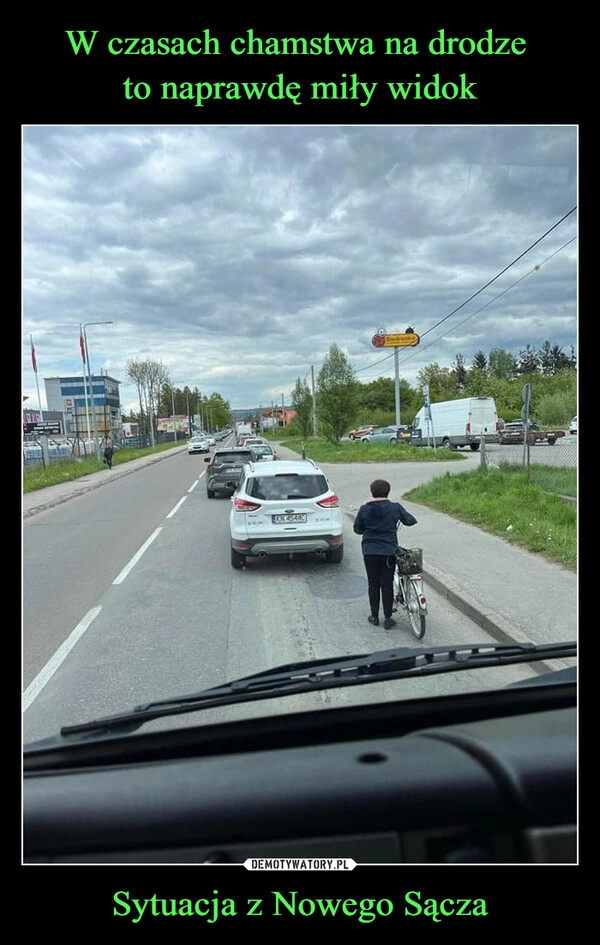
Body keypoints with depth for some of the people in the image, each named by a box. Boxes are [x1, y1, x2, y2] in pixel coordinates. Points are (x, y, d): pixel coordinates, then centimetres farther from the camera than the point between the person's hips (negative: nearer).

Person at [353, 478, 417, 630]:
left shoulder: (364, 509, -3)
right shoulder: (395, 508, -6)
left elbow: (357, 528, 4)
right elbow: (410, 520, 5)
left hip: (369, 552, 1)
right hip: (389, 552, -1)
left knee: (373, 584, 12)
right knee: (387, 585, 6)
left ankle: (374, 616, 20)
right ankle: (388, 619, 10)